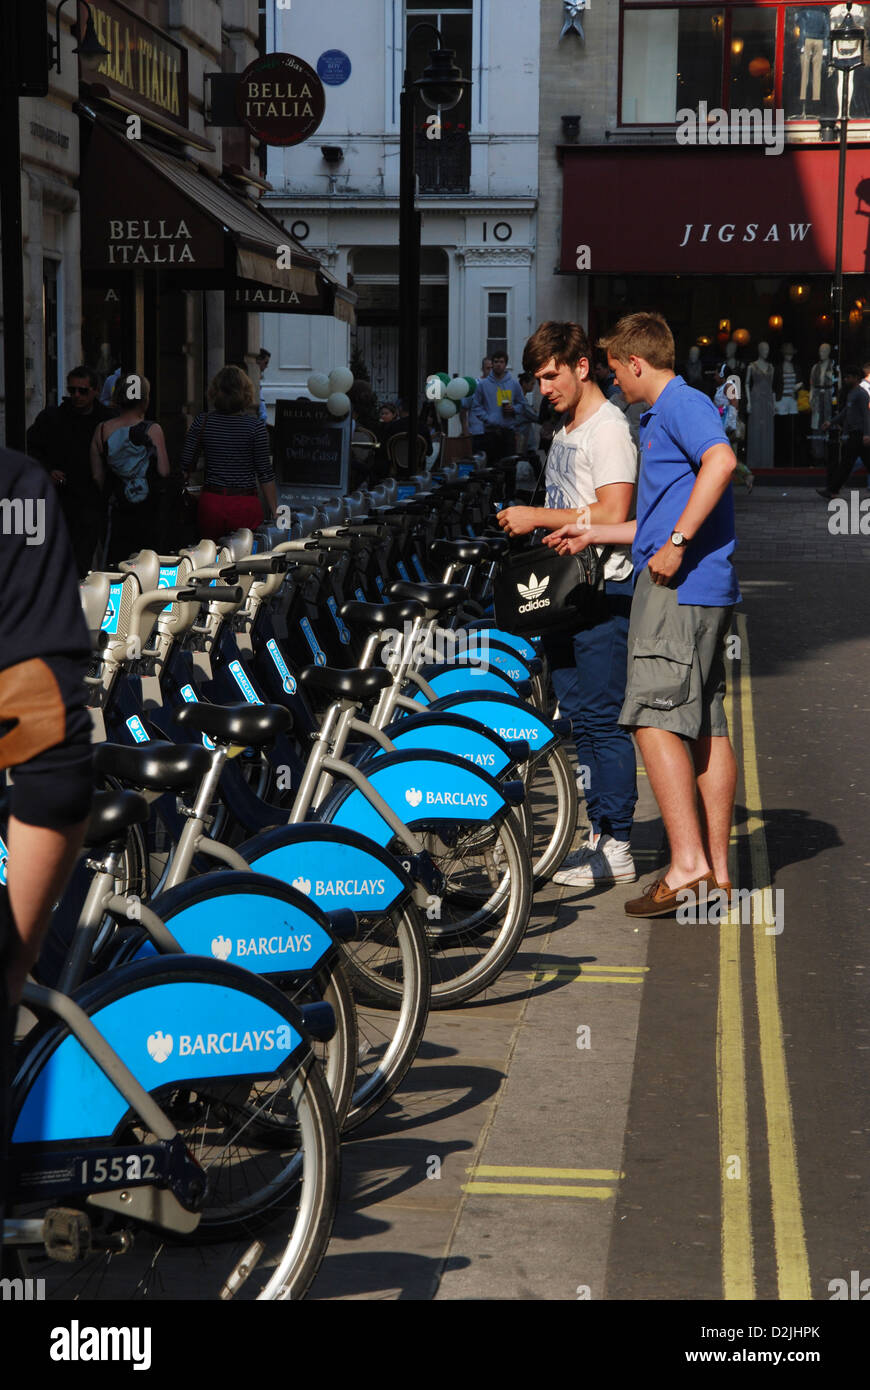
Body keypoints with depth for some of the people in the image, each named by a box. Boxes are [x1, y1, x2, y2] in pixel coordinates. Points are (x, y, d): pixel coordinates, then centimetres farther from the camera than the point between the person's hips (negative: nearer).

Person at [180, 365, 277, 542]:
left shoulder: (203, 421, 0)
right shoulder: (255, 426, -7)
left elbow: (185, 464, 1)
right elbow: (265, 474, -5)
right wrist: (275, 512, 2)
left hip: (210, 502, 2)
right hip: (245, 506, -2)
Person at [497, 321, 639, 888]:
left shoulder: (610, 429, -11)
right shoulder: (565, 433, 20)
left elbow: (612, 515, -20)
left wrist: (538, 516, -16)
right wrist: (530, 524, 9)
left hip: (605, 591, -10)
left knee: (604, 718, -9)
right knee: (578, 716, 12)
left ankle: (617, 849, -5)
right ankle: (599, 834, 20)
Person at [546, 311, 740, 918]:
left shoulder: (681, 403, -6)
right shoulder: (663, 417, 25)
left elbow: (721, 461, -27)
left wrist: (677, 544, -25)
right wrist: (594, 534, 37)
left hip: (679, 588, -10)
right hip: (708, 591, 10)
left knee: (655, 718, -13)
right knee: (707, 726, 9)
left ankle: (687, 864, -18)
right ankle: (716, 868, 12)